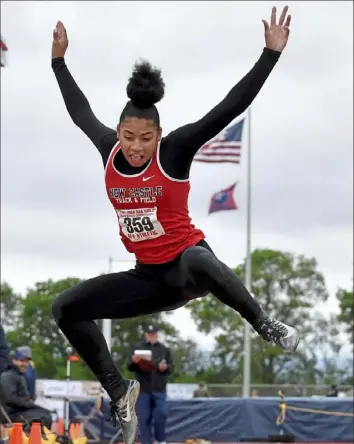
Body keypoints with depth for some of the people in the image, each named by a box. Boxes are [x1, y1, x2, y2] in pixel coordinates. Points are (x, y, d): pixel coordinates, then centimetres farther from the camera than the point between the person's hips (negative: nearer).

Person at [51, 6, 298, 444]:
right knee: (65, 308, -5)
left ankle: (265, 325, -20)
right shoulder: (109, 150, -3)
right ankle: (119, 392, 6)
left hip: (187, 263, -6)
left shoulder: (174, 150, -16)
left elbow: (231, 107, -20)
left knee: (199, 262, -44)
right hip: (147, 278, 6)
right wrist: (58, 60, 25)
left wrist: (272, 52, -25)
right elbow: (80, 110, 17)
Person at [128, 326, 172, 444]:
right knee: (144, 418, 0)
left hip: (159, 390, 0)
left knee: (161, 414, -9)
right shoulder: (138, 348, 9)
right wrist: (134, 362, -16)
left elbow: (171, 368, 9)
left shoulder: (164, 349, 12)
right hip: (143, 389, 0)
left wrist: (165, 367, -14)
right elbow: (130, 368, 7)